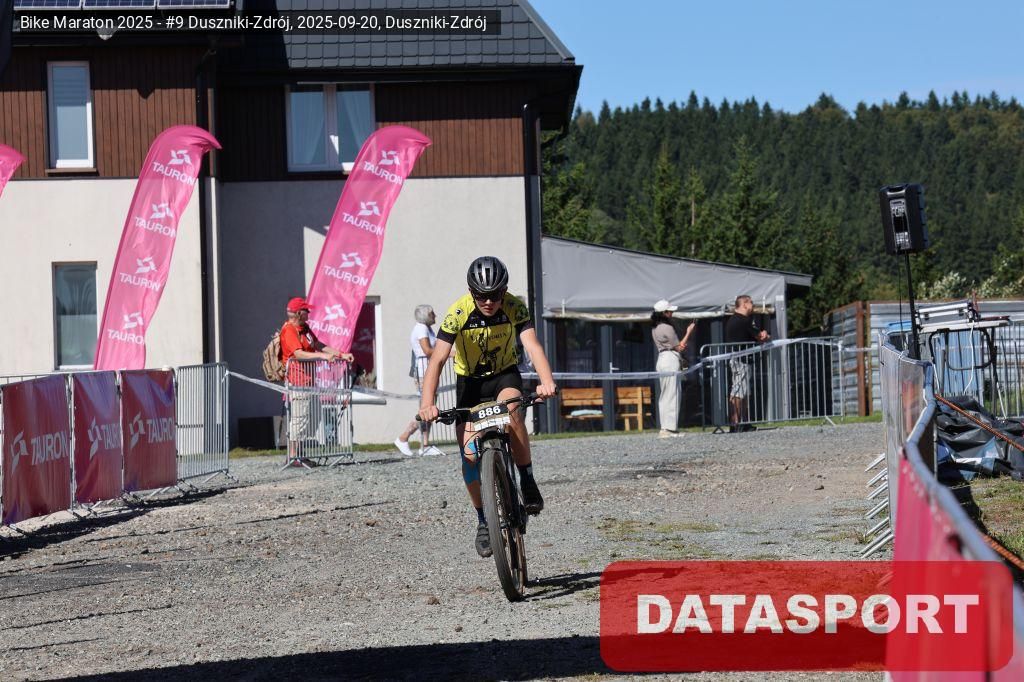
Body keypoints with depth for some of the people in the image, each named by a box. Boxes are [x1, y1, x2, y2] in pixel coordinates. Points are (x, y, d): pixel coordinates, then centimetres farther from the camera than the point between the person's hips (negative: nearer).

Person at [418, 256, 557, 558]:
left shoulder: (514, 308, -22)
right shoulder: (458, 313, -24)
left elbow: (532, 345, -34)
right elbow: (437, 359, -29)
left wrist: (546, 381, -54)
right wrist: (427, 403, -42)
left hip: (505, 374, 0)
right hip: (470, 381, 1)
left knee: (511, 410, -35)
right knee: (470, 454, -11)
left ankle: (528, 483, -20)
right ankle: (483, 520, 9)